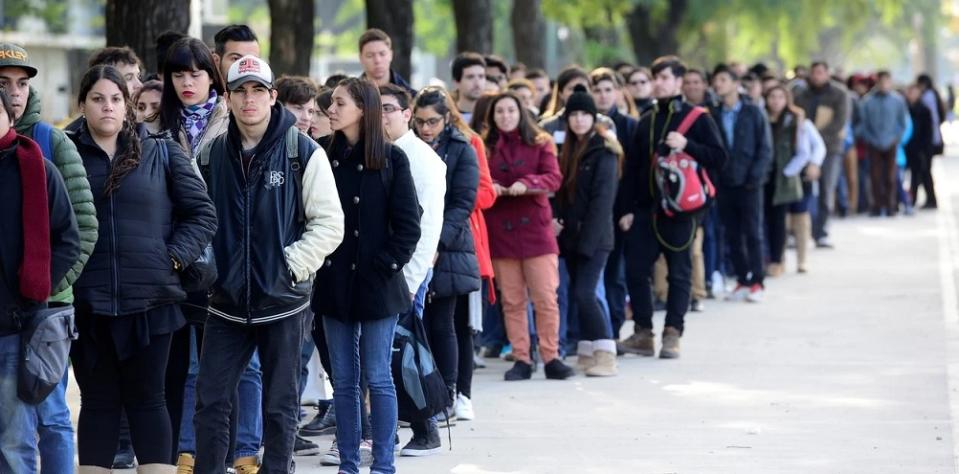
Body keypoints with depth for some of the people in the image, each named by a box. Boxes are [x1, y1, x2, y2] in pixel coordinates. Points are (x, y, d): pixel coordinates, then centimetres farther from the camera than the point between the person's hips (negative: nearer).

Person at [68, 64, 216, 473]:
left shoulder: (162, 154, 5)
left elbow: (202, 215, 6)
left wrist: (174, 256, -4)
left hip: (150, 299, 0)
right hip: (87, 301, 0)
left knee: (147, 399, 4)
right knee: (98, 401, 6)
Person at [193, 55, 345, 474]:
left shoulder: (303, 152, -6)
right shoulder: (211, 155, 5)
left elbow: (329, 223, -6)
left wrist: (292, 266, -12)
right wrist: (206, 266, 0)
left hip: (282, 301, -3)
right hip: (227, 302, 3)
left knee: (280, 407, 5)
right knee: (211, 401, 2)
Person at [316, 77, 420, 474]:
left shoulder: (391, 158, -4)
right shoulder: (323, 155, 5)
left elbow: (408, 223, -4)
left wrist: (386, 265, -10)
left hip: (376, 282, -3)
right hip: (333, 282, 4)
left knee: (377, 377, -1)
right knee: (343, 379, 8)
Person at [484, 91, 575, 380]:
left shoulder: (540, 143, 6)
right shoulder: (485, 147, 9)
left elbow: (554, 178, -5)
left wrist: (527, 183, -22)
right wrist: (488, 187, -16)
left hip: (536, 229, -1)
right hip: (500, 232, 1)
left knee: (546, 298, -4)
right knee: (512, 301, 3)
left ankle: (551, 357, 2)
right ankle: (521, 360, 8)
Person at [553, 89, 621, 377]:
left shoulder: (604, 152, -8)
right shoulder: (568, 151, 15)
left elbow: (602, 199, -14)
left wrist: (587, 239, -18)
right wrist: (555, 219, -1)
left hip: (594, 237, -8)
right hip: (571, 235, 8)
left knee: (584, 293, -16)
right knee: (579, 294, 9)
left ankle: (605, 356, -16)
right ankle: (587, 353, 15)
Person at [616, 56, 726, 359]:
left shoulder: (697, 118, 1)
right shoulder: (646, 121, 15)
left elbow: (719, 158, -5)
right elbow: (631, 168, 14)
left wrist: (687, 145, -17)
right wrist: (625, 209, 8)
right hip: (645, 209, 5)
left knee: (679, 273, 0)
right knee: (635, 269, 0)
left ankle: (672, 335, 5)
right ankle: (643, 334, 10)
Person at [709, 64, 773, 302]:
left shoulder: (753, 112, -2)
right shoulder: (713, 114, 4)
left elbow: (765, 148, -3)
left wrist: (755, 176, -11)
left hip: (749, 183, -3)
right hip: (724, 183, 3)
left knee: (753, 233, 1)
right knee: (733, 235, 6)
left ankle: (757, 282, 7)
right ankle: (742, 280, 14)